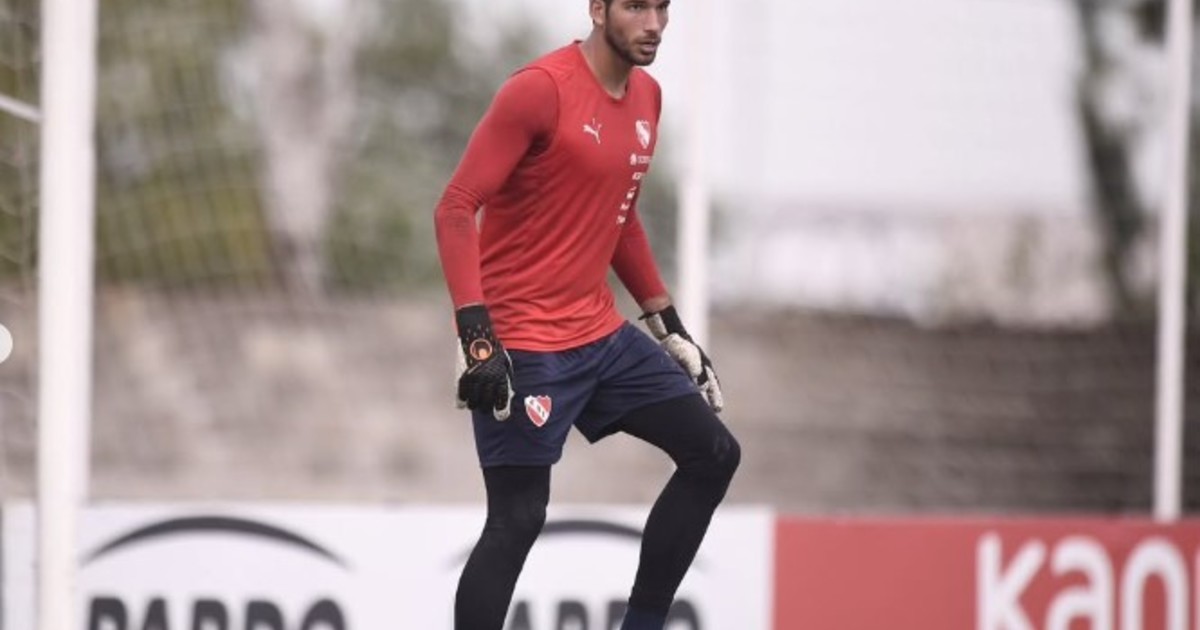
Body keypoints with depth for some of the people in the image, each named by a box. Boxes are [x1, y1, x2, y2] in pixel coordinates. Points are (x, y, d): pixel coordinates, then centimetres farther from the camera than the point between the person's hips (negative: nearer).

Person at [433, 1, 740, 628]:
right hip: (521, 347, -8)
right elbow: (455, 210, -19)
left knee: (713, 453, 8)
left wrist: (670, 326, 20)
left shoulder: (647, 96, 9)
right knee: (517, 520, -9)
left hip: (602, 334, 9)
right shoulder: (539, 89, -17)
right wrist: (476, 336, -26)